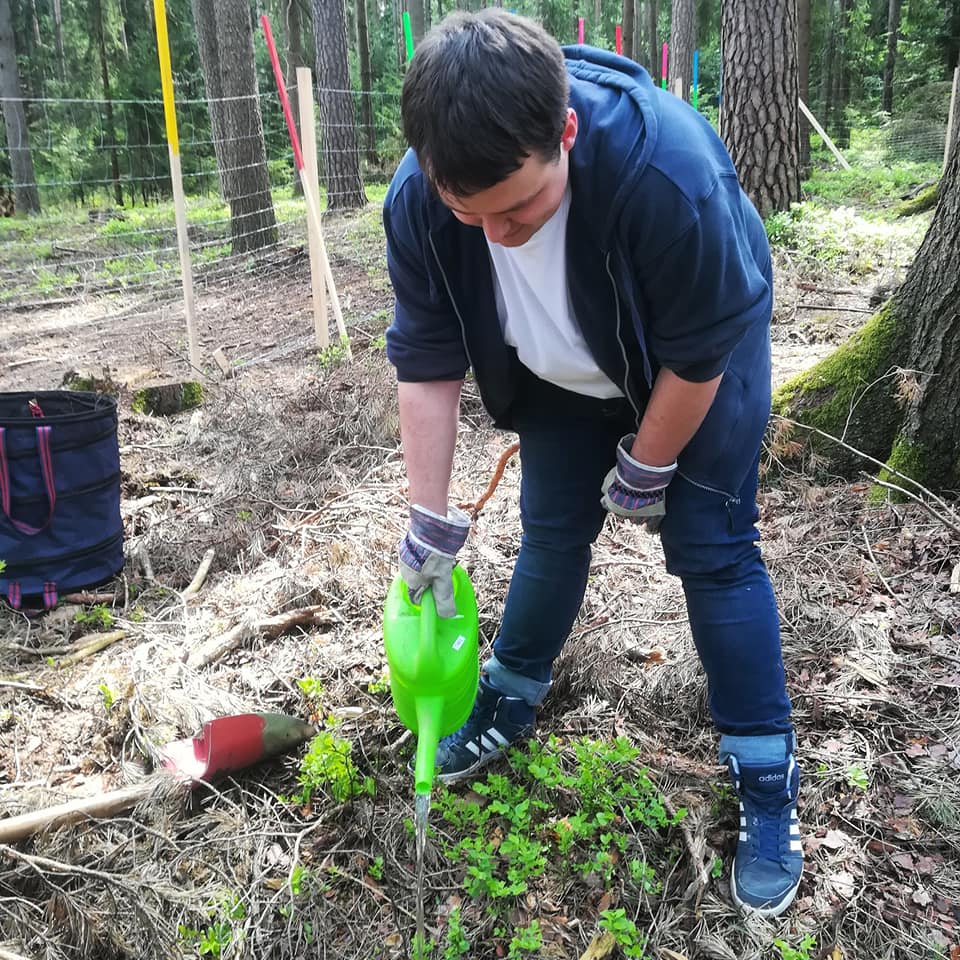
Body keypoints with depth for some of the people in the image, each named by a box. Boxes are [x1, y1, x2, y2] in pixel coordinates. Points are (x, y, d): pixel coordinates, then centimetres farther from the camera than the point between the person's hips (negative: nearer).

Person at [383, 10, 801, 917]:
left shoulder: (665, 164, -41)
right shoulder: (417, 199, -27)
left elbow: (698, 351, -27)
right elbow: (426, 363, -18)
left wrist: (645, 471, -14)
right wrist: (430, 520, -17)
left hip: (701, 359, -3)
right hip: (564, 376, 4)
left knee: (712, 547, -6)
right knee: (550, 532, 9)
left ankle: (766, 783, 9)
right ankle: (509, 702, 33)